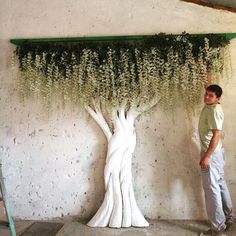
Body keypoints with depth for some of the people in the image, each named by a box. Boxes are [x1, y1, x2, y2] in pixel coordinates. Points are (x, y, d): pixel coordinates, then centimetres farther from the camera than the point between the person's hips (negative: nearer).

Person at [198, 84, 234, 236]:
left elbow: (216, 134, -24)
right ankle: (228, 217, 31)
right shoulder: (209, 107, 8)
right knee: (220, 184, 17)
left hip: (212, 153, -10)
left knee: (211, 188, -4)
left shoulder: (215, 110, -20)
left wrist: (207, 156, -26)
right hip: (215, 152, 10)